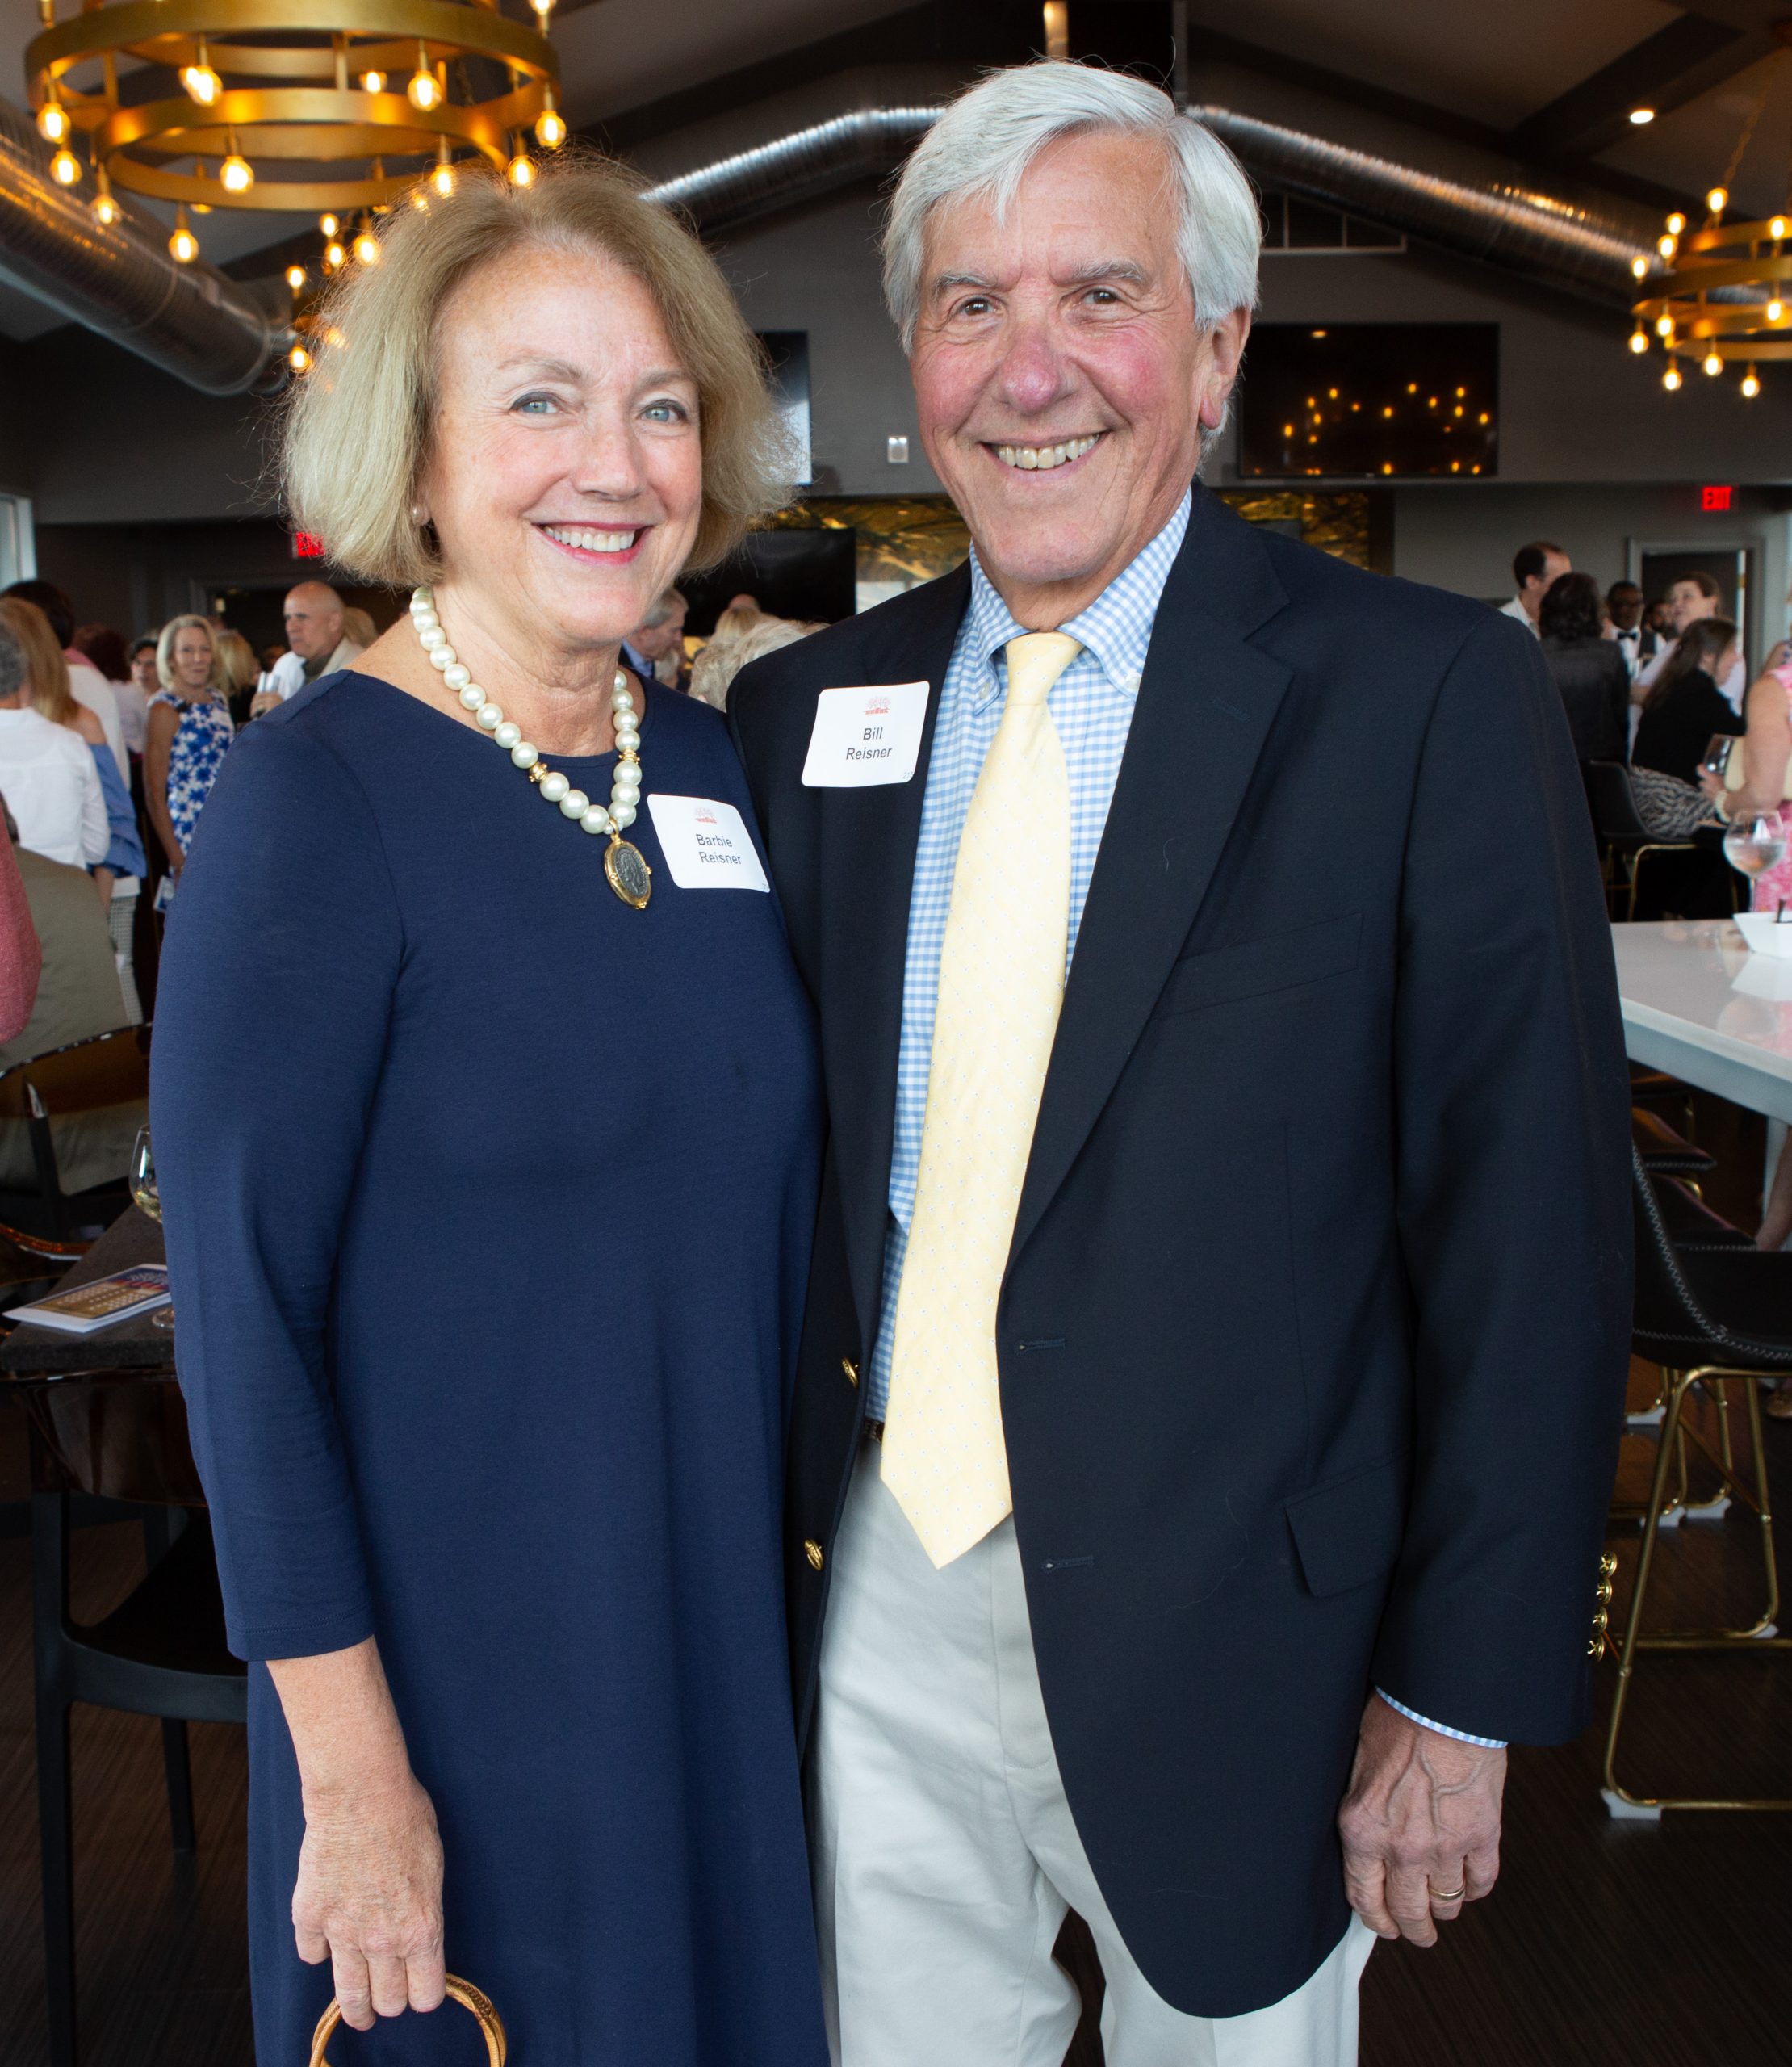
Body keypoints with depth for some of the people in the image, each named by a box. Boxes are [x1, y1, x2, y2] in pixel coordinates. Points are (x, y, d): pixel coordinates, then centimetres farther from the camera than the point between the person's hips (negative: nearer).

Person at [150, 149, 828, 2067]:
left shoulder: (710, 763, 0)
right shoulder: (315, 795, -18)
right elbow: (242, 1309, -17)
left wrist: (802, 1531, 10)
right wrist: (350, 1768, -15)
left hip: (731, 1615, 6)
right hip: (459, 1654, -5)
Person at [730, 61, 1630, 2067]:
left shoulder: (1433, 697, -12)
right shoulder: (802, 710, 1)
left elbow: (1532, 1236, -11)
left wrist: (1463, 1696, -10)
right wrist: (763, 1515, 5)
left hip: (1232, 1610, -3)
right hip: (883, 1581, 4)